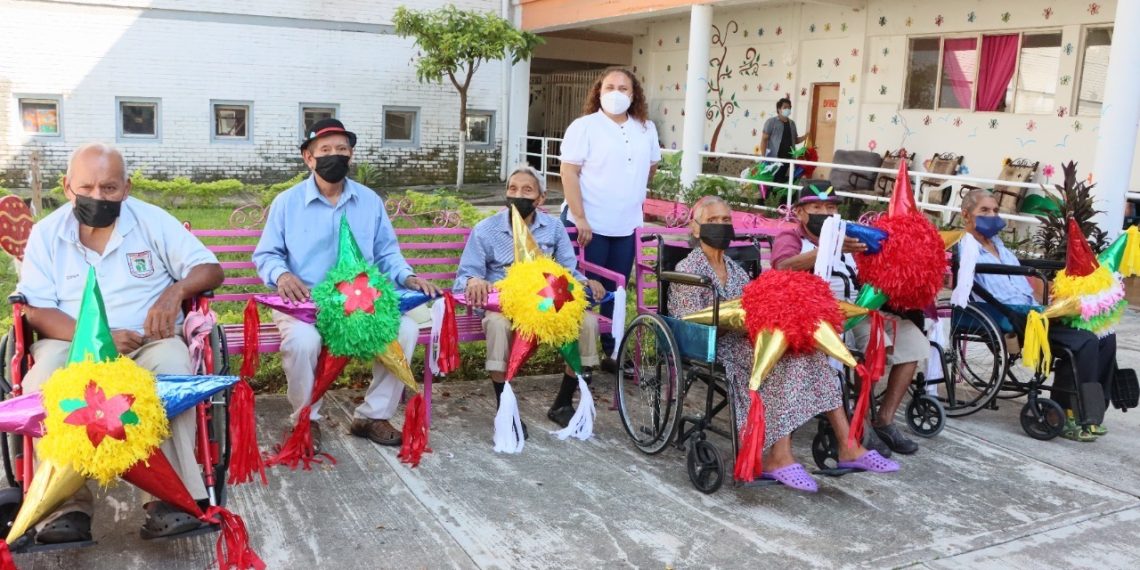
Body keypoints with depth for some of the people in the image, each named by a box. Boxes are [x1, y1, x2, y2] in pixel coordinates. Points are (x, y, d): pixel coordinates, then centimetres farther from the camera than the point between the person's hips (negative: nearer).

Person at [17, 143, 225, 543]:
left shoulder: (153, 221, 2)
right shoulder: (45, 233, 4)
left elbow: (210, 269, 2)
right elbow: (37, 311, -3)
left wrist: (176, 290, -22)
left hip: (148, 342, 0)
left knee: (173, 368, -34)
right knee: (43, 383, -33)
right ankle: (66, 506, -28)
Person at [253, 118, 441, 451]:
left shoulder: (370, 201, 10)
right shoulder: (287, 203, 3)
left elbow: (386, 253, 13)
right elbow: (266, 254, 5)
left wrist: (407, 277, -8)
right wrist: (281, 275, -19)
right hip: (304, 303, -2)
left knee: (406, 330, -23)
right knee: (303, 340, -37)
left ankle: (372, 416, -5)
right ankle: (306, 420, -8)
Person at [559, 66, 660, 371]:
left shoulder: (646, 129, 8)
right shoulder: (583, 126, -7)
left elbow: (651, 167, 23)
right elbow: (569, 172, -13)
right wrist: (580, 217, -19)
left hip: (626, 226, 5)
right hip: (589, 225, -5)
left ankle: (612, 352, 23)